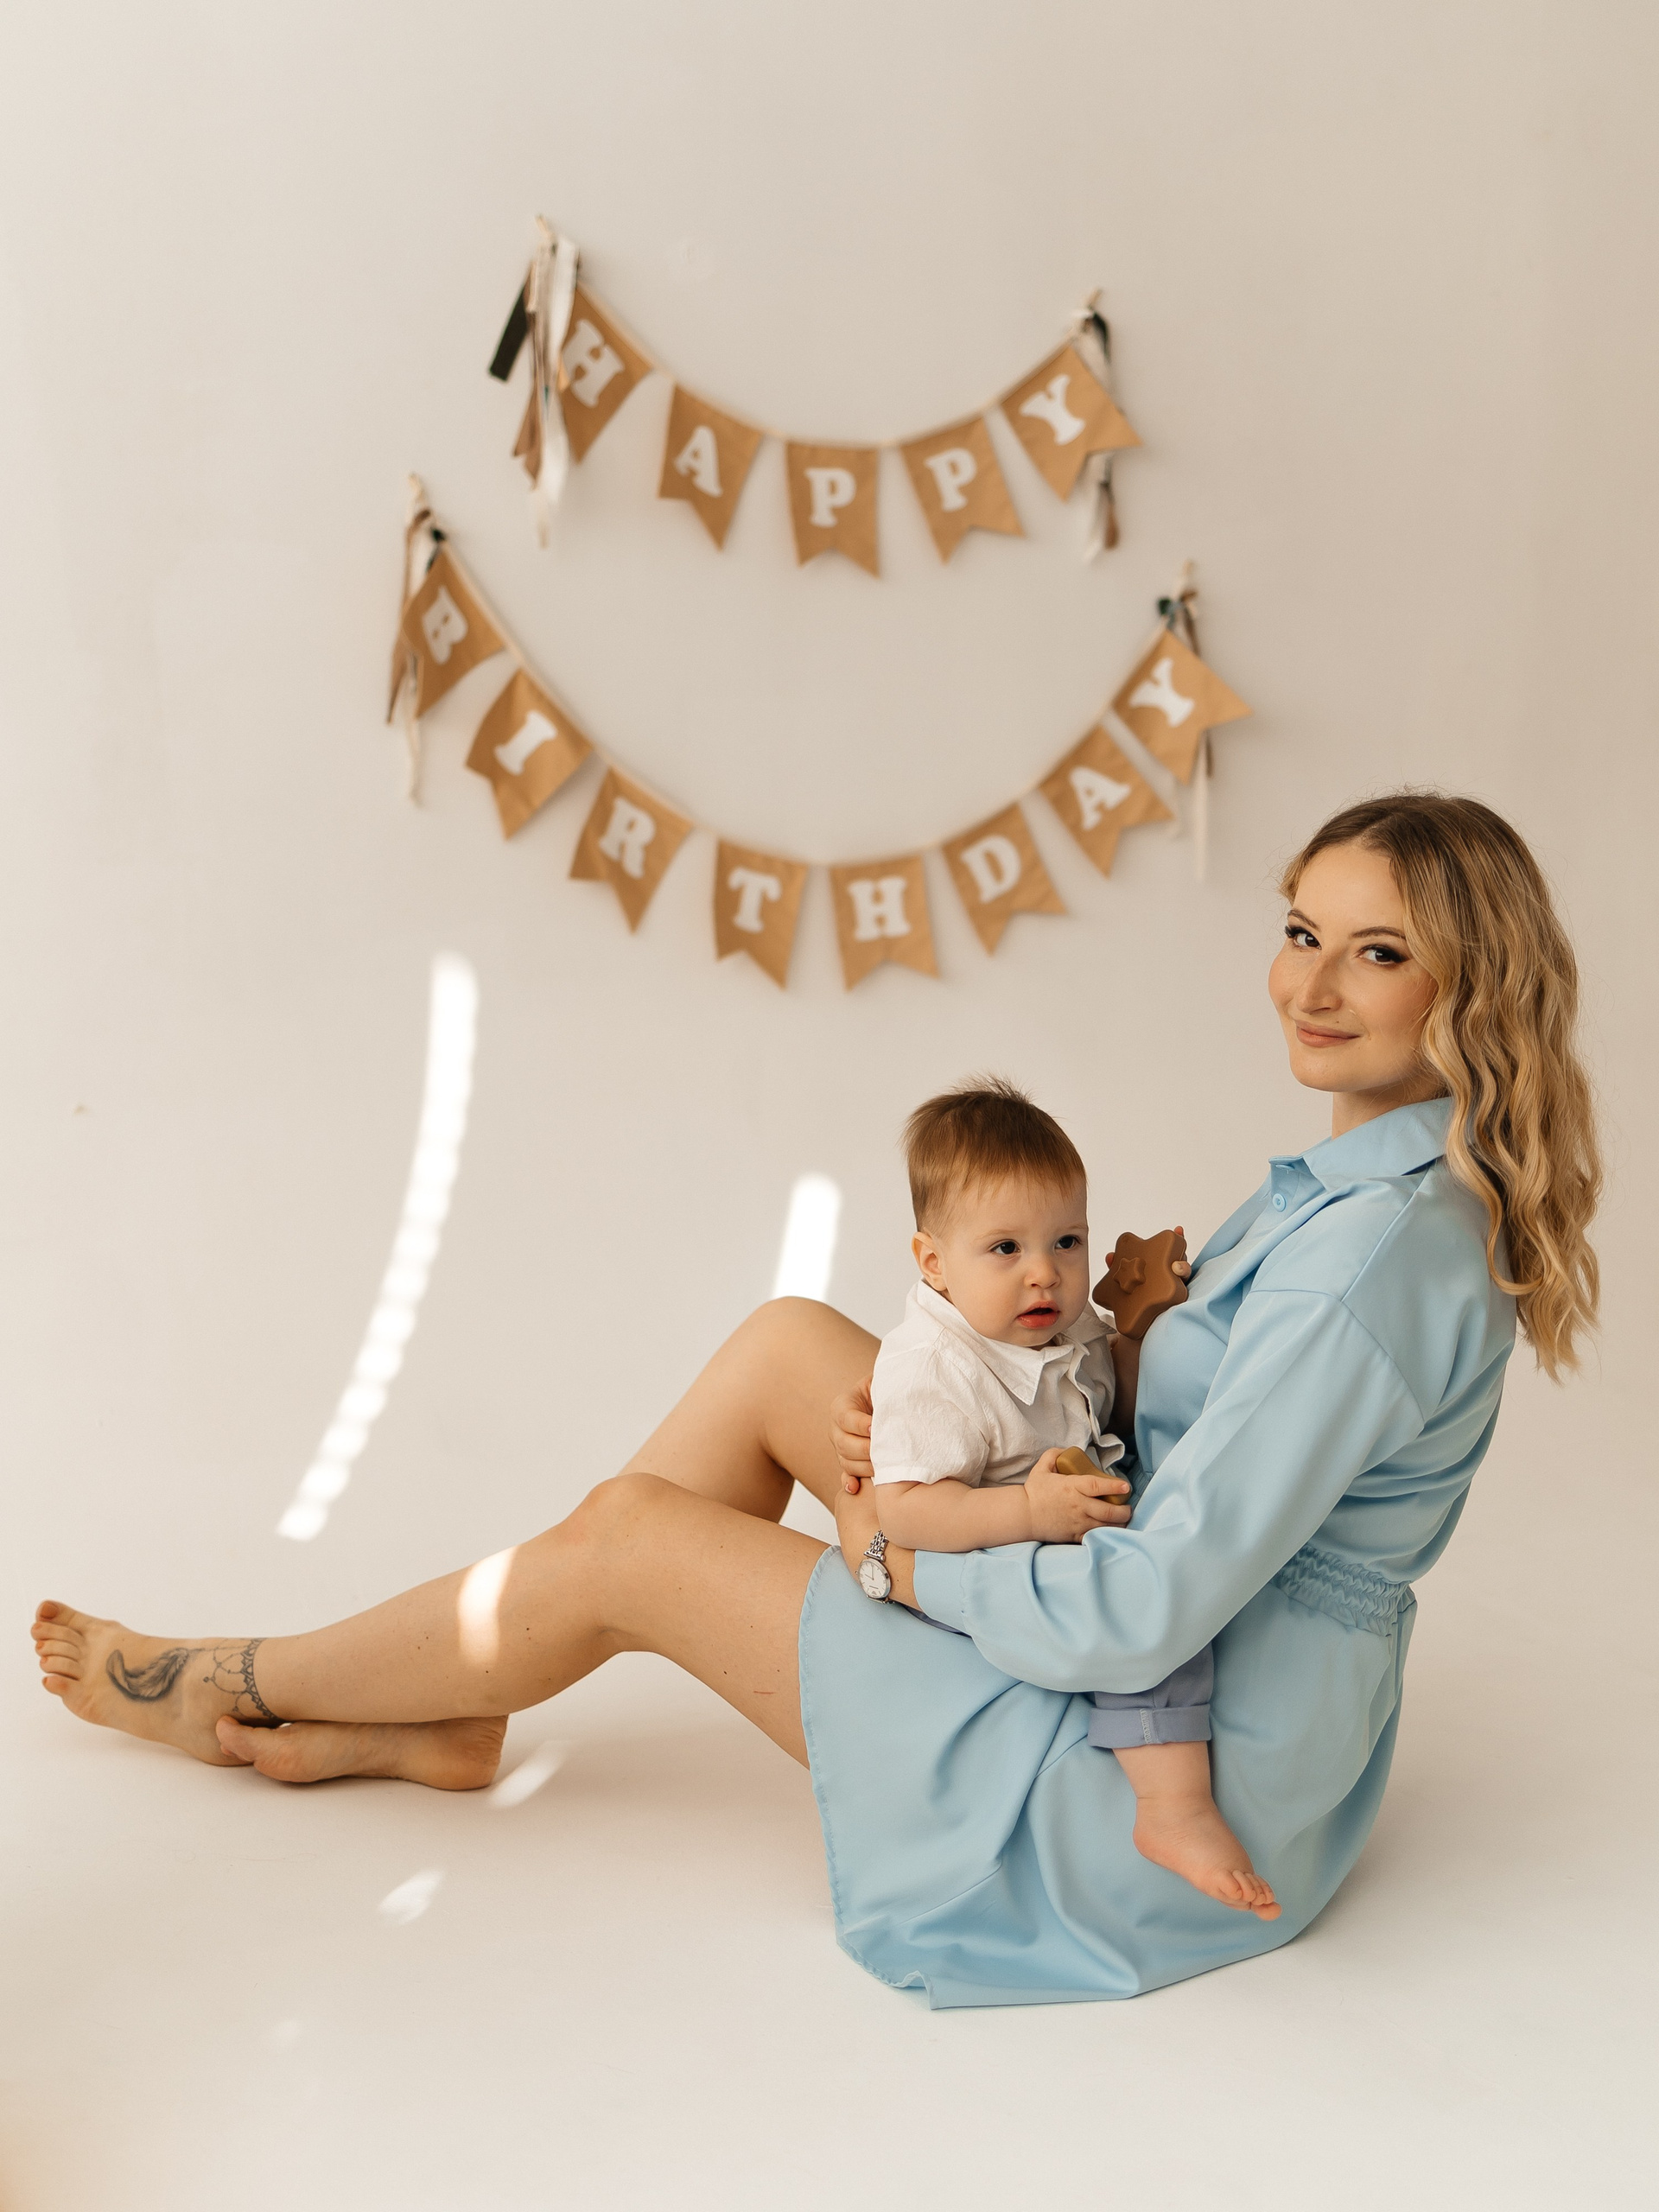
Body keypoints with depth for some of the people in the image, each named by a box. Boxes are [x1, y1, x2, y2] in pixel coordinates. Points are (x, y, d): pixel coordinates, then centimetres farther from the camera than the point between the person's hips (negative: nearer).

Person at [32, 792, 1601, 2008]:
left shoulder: (1379, 1247, -27)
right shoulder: (1352, 1180, 4)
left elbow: (1138, 1621, -29)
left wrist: (898, 1554, -12)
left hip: (1162, 1804, -9)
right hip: (1165, 1700, 9)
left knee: (625, 1537, -4)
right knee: (788, 1346, 5)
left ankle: (232, 1687, 22)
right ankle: (448, 1720, 16)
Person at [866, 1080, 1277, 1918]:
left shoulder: (1073, 1333, 4)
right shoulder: (933, 1369, -24)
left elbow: (1116, 1406, 25)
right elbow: (903, 1511, -30)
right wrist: (1027, 1512, -38)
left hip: (1070, 1545, 10)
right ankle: (1176, 1810, -26)